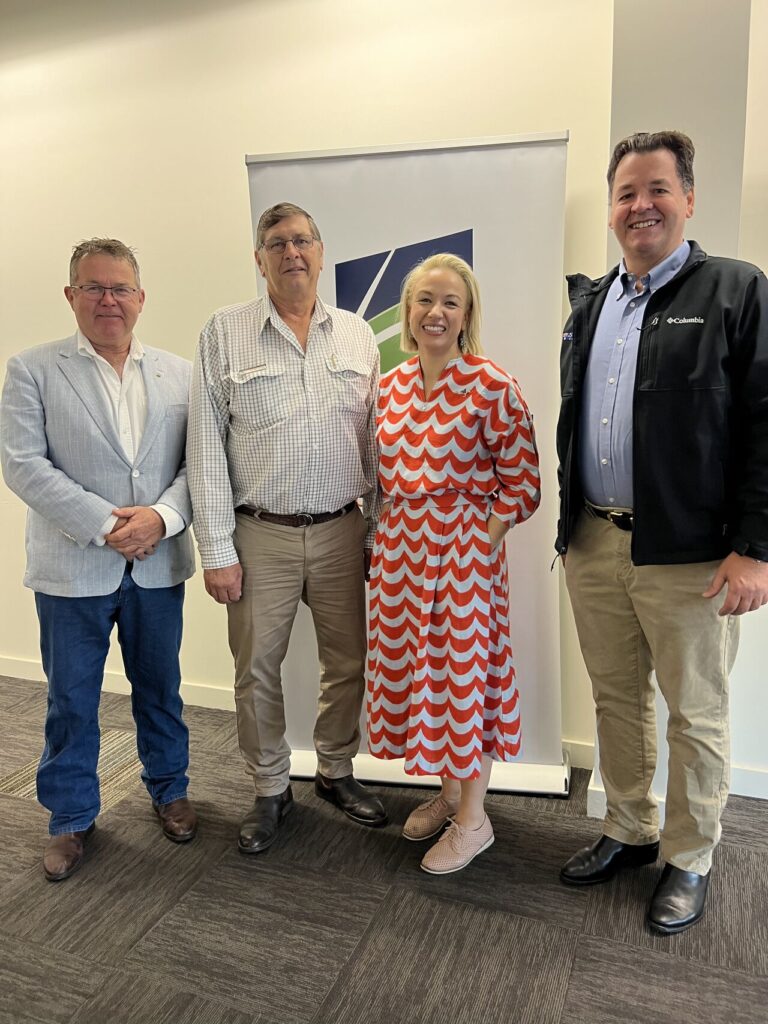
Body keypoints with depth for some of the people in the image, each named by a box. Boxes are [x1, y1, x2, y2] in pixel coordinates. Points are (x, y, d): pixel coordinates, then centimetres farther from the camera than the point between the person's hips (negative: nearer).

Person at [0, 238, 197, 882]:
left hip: (158, 565, 2)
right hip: (73, 568, -2)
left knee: (160, 690, 17)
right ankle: (72, 817, 31)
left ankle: (169, 789, 38)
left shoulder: (178, 373, 6)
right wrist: (104, 525, -18)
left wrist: (161, 516, -17)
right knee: (72, 701, 11)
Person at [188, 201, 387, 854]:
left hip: (341, 531, 3)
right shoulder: (225, 333, -1)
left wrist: (379, 530, 6)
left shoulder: (357, 334, 7)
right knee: (257, 671, 7)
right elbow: (206, 446, -3)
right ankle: (271, 791, 28)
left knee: (348, 664, 12)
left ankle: (336, 772, 35)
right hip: (260, 535, -2)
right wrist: (217, 550, -7)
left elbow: (374, 440, 9)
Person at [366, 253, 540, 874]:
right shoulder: (393, 384, 8)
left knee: (465, 668, 3)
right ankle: (448, 790, 36)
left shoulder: (490, 386, -11)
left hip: (464, 547, -6)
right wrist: (391, 533, 7)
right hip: (401, 546, 6)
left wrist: (481, 543, -13)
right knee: (414, 665, 14)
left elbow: (521, 481, -9)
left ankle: (472, 818, 23)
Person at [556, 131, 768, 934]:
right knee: (616, 700, 17)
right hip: (592, 544, 6)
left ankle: (689, 860, 30)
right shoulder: (589, 303, 13)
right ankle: (627, 831, 37)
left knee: (695, 715, 9)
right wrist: (570, 523, 13)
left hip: (689, 554, -5)